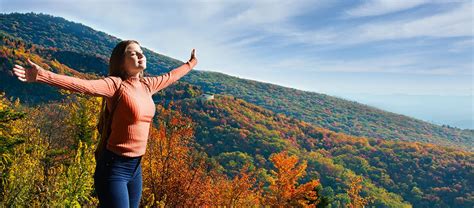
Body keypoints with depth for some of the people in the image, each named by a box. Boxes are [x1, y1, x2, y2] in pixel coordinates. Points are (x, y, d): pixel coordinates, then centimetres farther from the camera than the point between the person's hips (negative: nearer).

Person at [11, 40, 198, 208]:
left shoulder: (147, 85, 6)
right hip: (114, 167, -7)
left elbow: (170, 76, 23)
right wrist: (42, 75, -43)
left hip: (135, 167, 7)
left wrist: (191, 63, 36)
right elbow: (82, 85, -29)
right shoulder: (115, 84, -14)